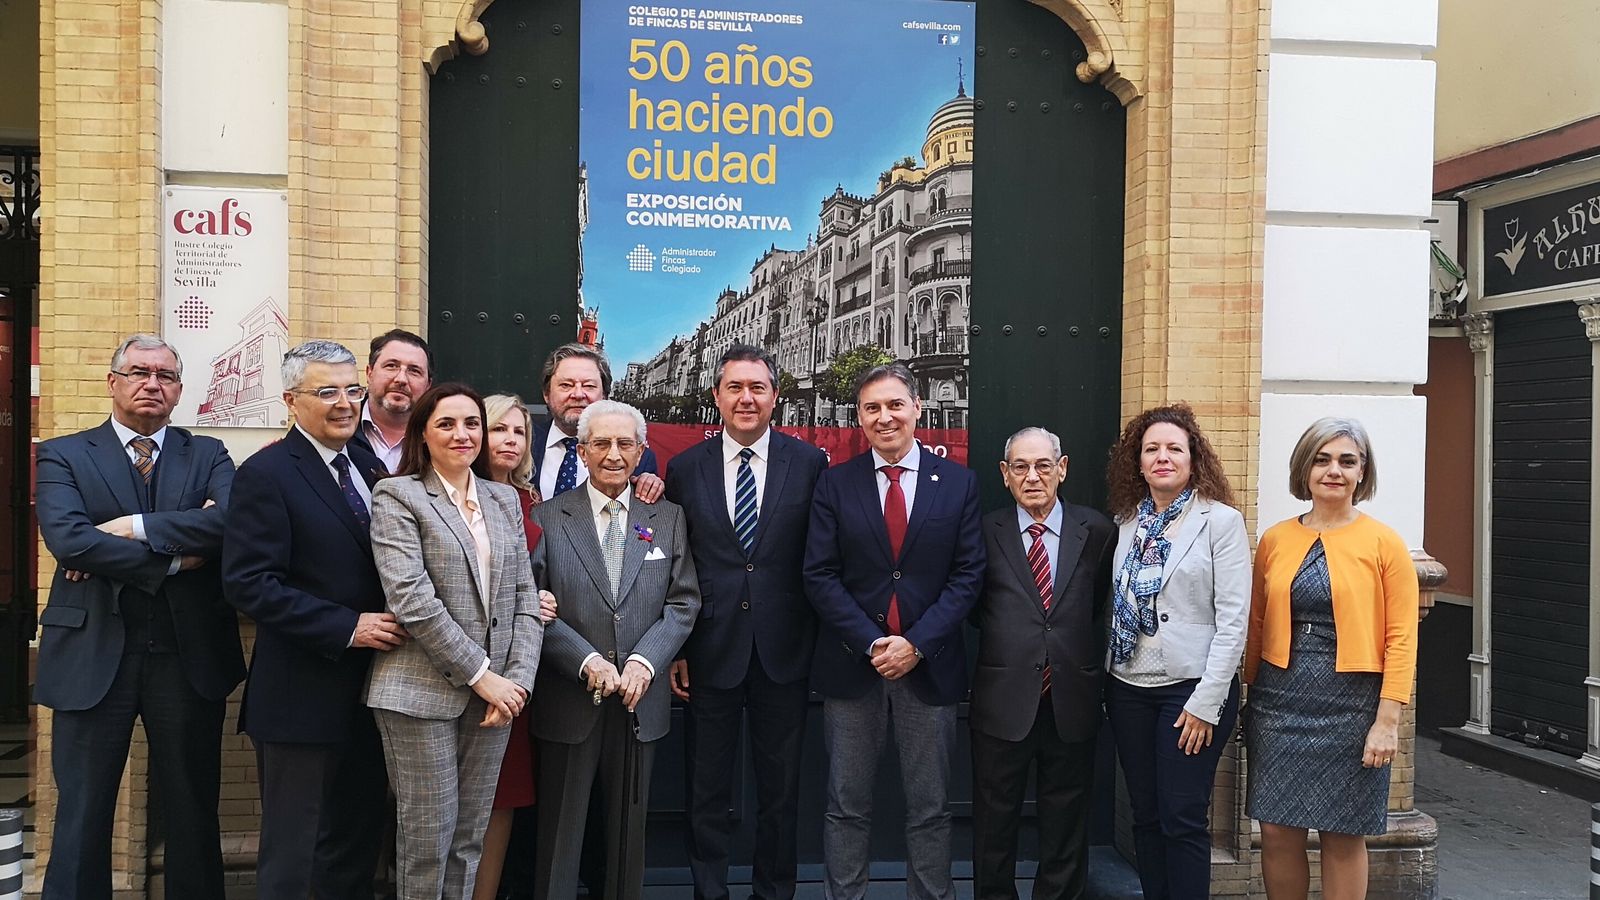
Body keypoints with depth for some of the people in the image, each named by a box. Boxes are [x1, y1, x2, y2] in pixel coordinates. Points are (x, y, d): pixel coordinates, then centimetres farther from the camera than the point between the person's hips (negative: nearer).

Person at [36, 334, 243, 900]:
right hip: (94, 655, -1)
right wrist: (174, 558, -14)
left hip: (190, 656, 1)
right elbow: (67, 538, -14)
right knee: (82, 816, 9)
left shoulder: (208, 456, 8)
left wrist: (133, 527, -17)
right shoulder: (63, 456, 4)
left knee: (193, 812, 12)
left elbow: (234, 519, -13)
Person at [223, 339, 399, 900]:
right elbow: (249, 583, -18)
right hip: (302, 696, -7)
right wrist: (347, 627, -20)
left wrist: (388, 623, -1)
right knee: (291, 854, 6)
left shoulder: (371, 467, 10)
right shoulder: (266, 473, -11)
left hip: (370, 690, 7)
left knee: (358, 844, 17)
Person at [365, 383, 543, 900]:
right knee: (427, 836, 3)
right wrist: (481, 676, -13)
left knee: (470, 836, 11)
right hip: (422, 692, -4)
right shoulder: (397, 496, -3)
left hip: (494, 693, 5)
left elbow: (524, 597, 9)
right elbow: (412, 601, -13)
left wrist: (517, 680, -4)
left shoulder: (505, 499, 13)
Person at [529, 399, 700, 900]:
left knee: (629, 829, 13)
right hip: (569, 702, -2)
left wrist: (645, 661, -12)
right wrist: (588, 662, -16)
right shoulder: (548, 517, 0)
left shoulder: (668, 519, 7)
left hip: (640, 701, 2)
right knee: (561, 832, 8)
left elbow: (683, 602, 2)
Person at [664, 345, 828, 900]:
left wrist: (819, 641, -3)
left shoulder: (810, 464, -1)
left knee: (780, 789, 13)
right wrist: (675, 651, 0)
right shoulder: (685, 468, 2)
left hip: (783, 650, 0)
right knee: (707, 791, 11)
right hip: (710, 651, 1)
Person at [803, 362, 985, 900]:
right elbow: (820, 575, -3)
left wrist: (916, 644, -11)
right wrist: (871, 644, -12)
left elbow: (968, 574, -1)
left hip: (929, 665, 0)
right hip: (852, 665, 0)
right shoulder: (835, 483, 2)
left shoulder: (957, 482, 3)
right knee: (847, 808, 8)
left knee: (930, 810, 10)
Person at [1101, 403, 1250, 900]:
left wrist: (1206, 702, -14)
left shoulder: (1221, 520, -6)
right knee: (1145, 815, 11)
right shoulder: (1127, 523, 9)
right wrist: (1109, 682, 6)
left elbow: (1232, 619, -10)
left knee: (1182, 820, -1)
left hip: (1191, 689, -5)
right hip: (1129, 688, 5)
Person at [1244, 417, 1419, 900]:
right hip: (1280, 701, 3)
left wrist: (1388, 719, -10)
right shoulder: (1275, 540, 5)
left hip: (1351, 705, -2)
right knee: (1277, 830, 6)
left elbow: (1402, 637, -5)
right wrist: (1251, 695, 11)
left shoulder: (1383, 542, -3)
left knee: (1343, 835, 7)